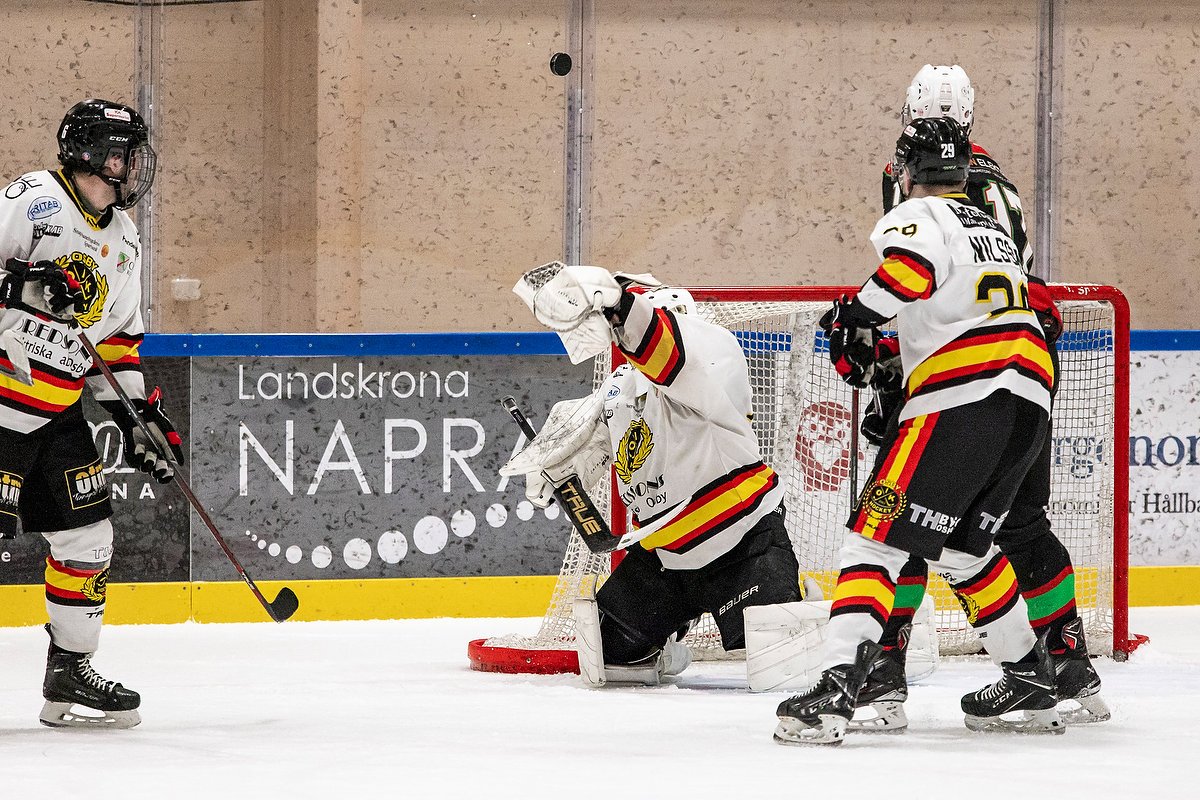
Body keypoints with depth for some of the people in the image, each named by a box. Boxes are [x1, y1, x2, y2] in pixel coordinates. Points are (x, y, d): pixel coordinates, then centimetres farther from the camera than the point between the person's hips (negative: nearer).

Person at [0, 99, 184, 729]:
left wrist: (141, 414, 15)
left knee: (86, 536, 7)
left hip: (58, 415, 8)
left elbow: (117, 342, 21)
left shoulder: (123, 242, 14)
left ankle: (70, 677, 18)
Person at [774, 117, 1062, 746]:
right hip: (1029, 396, 8)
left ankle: (837, 687, -22)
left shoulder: (919, 215, 2)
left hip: (963, 396, -8)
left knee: (878, 532, -9)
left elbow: (913, 266, -21)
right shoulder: (994, 229, 28)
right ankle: (1029, 679, 25)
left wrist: (856, 319, -9)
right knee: (964, 542, 24)